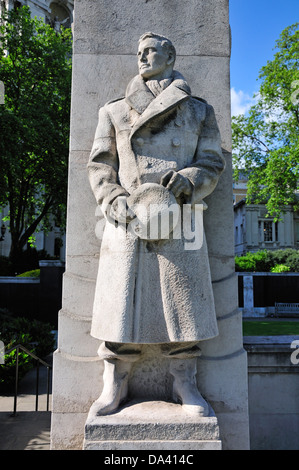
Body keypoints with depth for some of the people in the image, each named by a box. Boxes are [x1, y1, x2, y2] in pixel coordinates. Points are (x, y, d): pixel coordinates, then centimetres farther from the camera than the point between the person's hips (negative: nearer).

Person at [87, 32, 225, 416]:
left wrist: (190, 180, -12)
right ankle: (115, 384, 15)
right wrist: (113, 199, -8)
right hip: (128, 220, 1)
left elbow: (212, 162, 10)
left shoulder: (199, 111, 16)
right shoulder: (114, 111, 17)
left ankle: (185, 384, 17)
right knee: (122, 300, 0)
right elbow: (100, 165, 10)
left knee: (182, 301, 1)